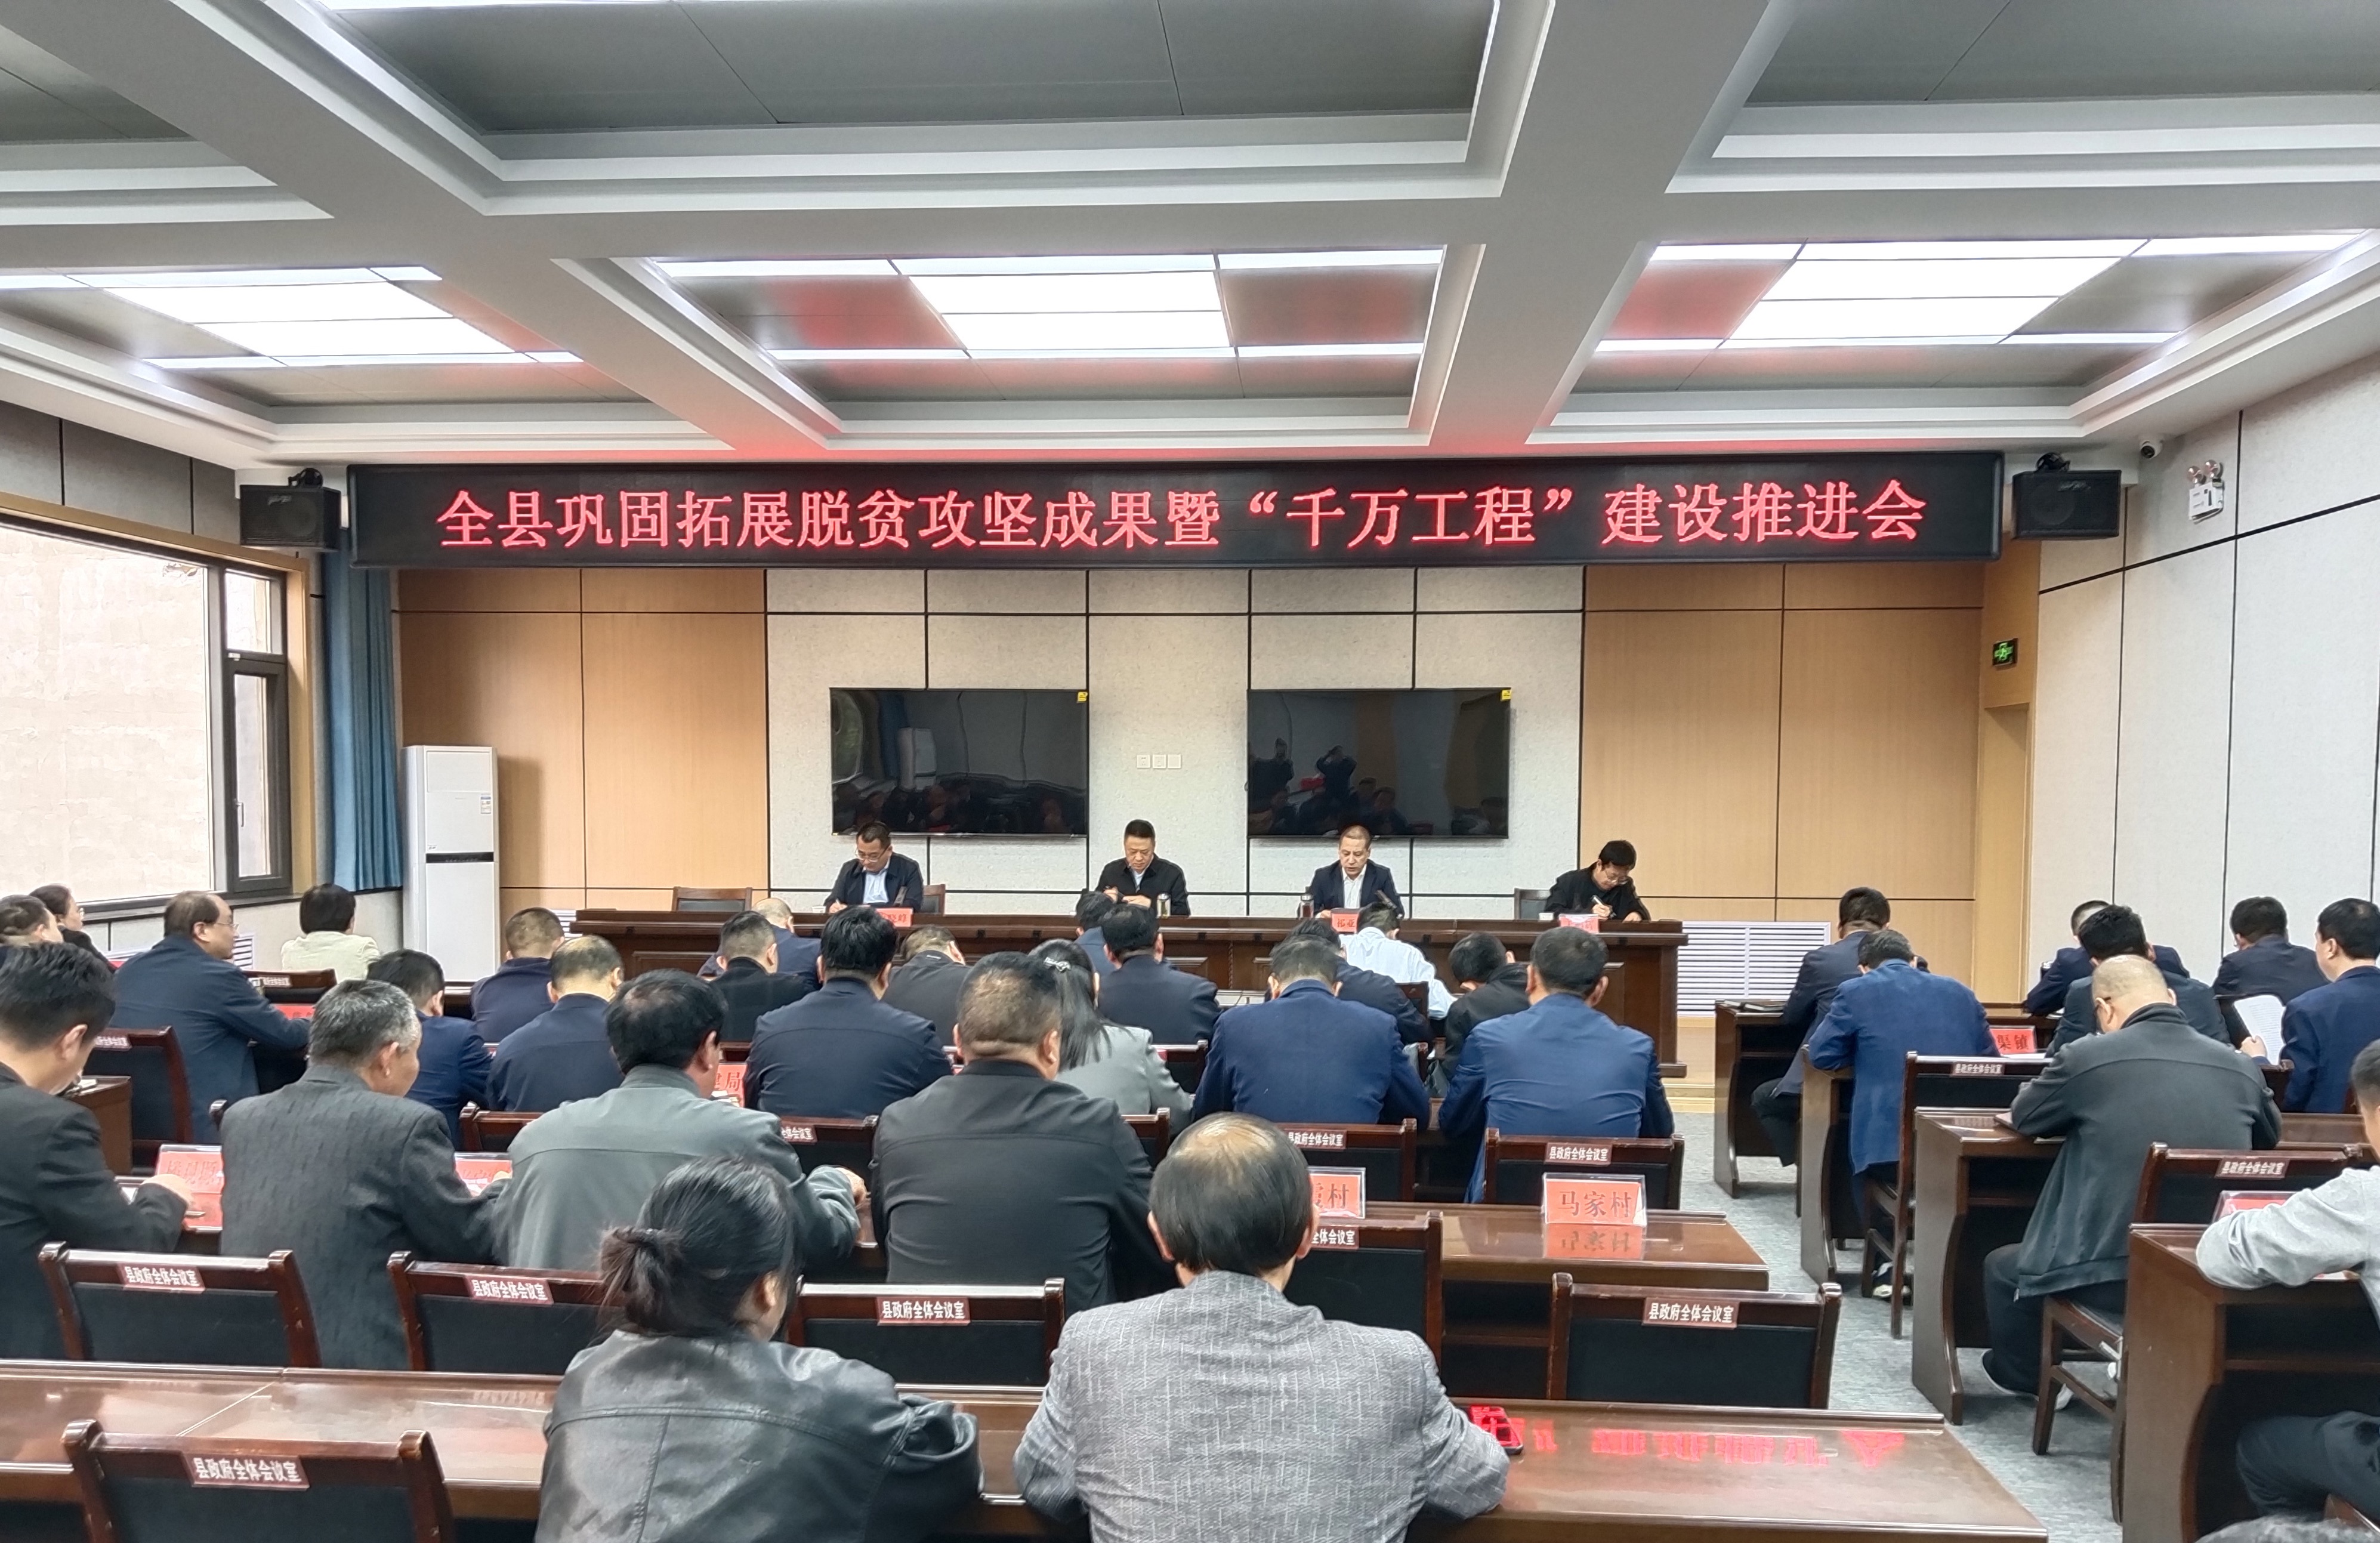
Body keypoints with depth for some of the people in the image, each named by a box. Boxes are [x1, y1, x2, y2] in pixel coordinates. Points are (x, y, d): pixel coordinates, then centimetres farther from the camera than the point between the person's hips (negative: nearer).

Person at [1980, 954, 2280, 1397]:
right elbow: (2271, 1137, 24)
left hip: (2111, 1273, -5)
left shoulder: (2086, 1057, -9)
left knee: (2002, 1266, 24)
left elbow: (2023, 1118, 9)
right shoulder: (2241, 1066, 2)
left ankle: (2031, 1378, 40)